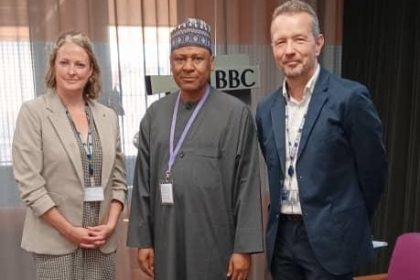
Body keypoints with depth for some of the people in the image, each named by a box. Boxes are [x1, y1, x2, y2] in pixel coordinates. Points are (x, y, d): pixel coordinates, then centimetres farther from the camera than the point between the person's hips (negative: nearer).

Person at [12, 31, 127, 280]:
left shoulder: (108, 116, 5)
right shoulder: (33, 112, -5)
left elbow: (118, 179, 7)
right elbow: (29, 182, -10)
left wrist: (111, 224, -4)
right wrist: (69, 230, -11)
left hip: (103, 240, 3)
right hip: (56, 241, -3)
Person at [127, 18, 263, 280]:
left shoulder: (237, 114, -8)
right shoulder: (155, 115, 3)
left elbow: (248, 186, -7)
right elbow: (143, 182, 6)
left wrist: (244, 247, -8)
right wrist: (142, 240, 5)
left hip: (216, 243, -3)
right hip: (167, 242, 3)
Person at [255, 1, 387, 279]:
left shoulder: (350, 97, -12)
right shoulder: (266, 109, 4)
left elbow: (373, 170, -5)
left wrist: (351, 224, 5)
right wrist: (282, 220, 10)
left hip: (329, 239, -5)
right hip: (281, 237, 5)